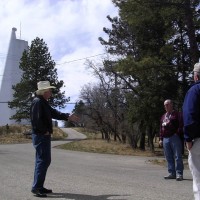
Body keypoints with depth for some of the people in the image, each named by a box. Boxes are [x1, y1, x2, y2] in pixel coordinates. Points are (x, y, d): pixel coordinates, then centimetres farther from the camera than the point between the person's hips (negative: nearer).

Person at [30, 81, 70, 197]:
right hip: (41, 136, -11)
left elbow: (54, 113, 22)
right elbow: (37, 120, -24)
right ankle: (36, 187, -5)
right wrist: (45, 131, -17)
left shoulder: (44, 102, 17)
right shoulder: (37, 102, -15)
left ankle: (39, 186, 21)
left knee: (45, 161, 14)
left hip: (44, 136, 11)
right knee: (43, 161, -9)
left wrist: (67, 116, 14)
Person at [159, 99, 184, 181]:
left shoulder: (176, 114, 3)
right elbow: (161, 128, 22)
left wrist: (177, 134, -16)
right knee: (169, 157, 7)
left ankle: (179, 174, -4)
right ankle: (172, 173, 12)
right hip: (165, 139, 7)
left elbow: (180, 125, -6)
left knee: (177, 157, -6)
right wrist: (161, 139, 16)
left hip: (174, 137, -6)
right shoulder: (163, 116, 22)